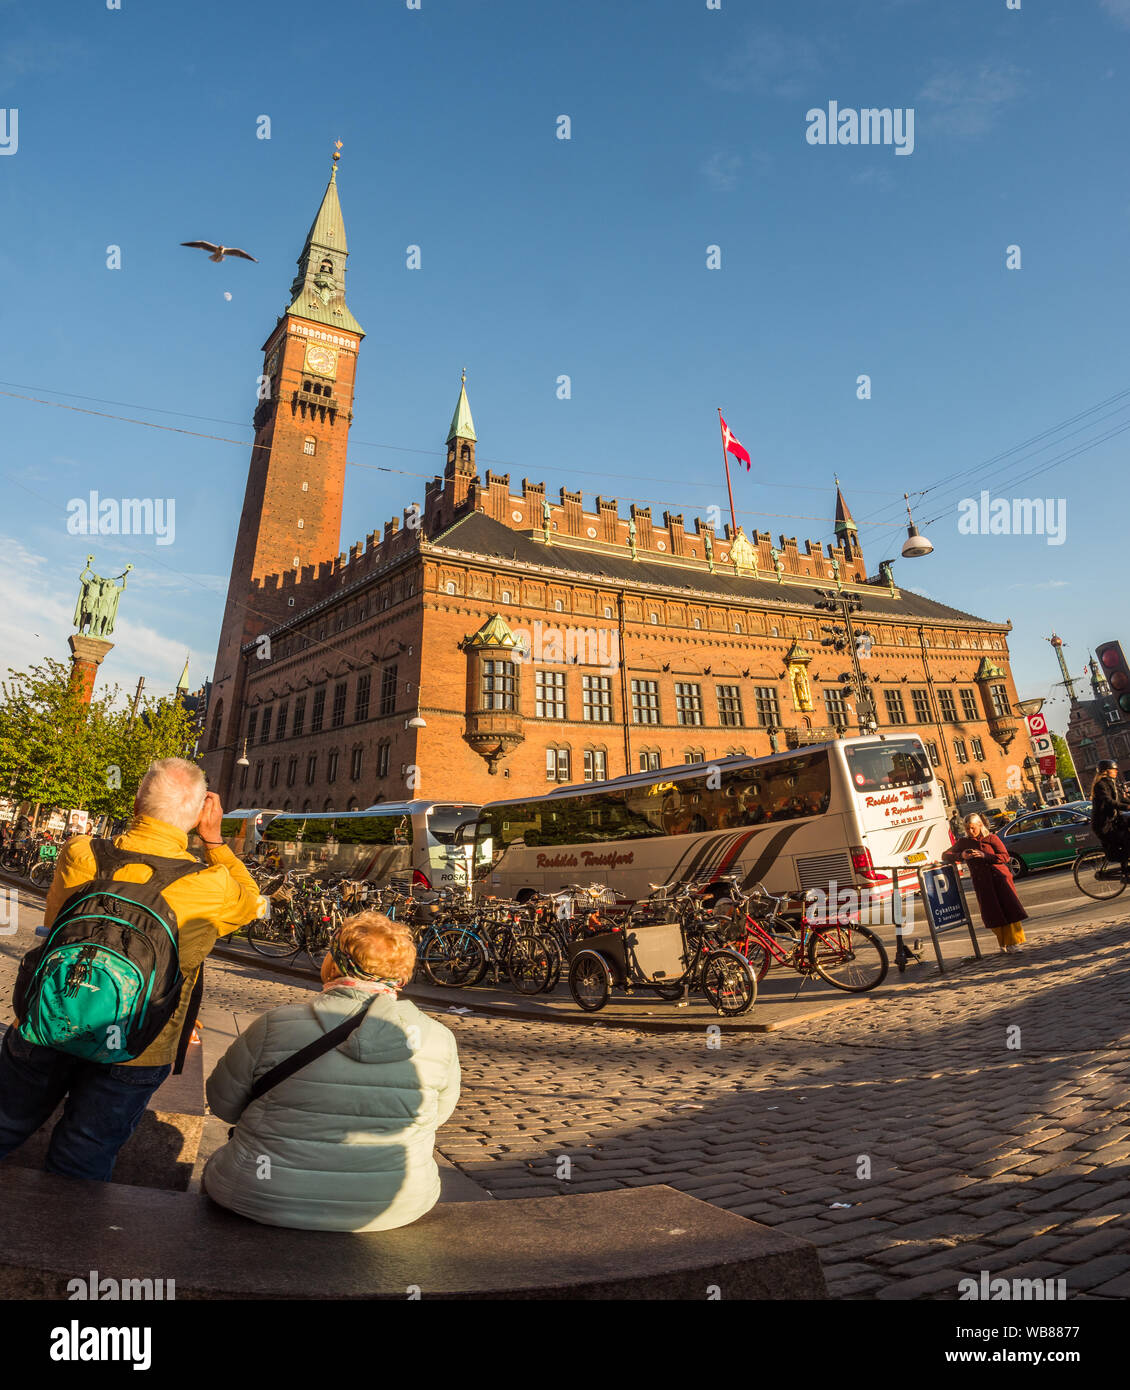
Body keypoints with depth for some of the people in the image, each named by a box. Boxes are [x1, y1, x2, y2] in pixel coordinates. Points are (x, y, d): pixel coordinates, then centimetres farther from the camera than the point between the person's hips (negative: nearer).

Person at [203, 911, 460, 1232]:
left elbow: (223, 1104, -3)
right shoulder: (439, 1039, -13)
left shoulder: (275, 1026, -18)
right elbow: (438, 1114, 3)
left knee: (217, 1164, 30)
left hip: (267, 1203, 0)